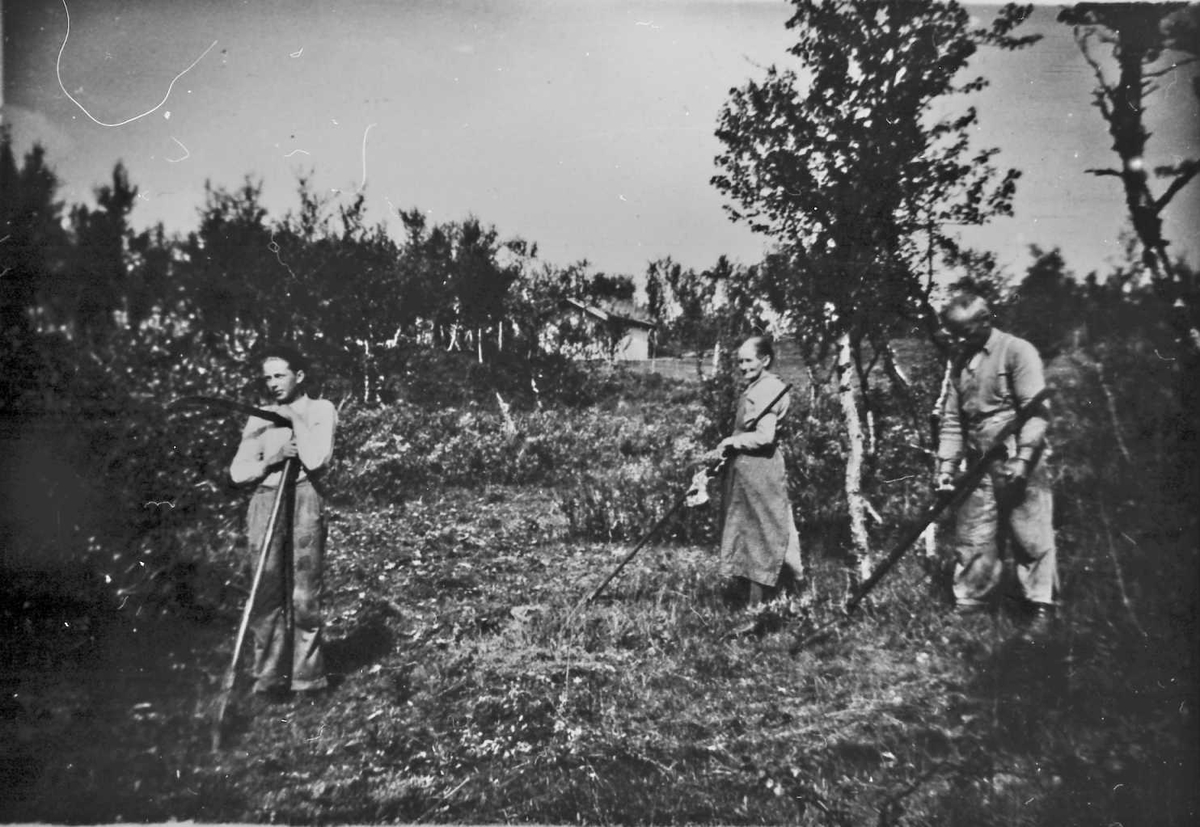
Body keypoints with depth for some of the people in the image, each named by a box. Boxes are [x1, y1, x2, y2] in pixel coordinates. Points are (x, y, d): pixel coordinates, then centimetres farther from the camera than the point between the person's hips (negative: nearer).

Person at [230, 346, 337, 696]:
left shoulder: (320, 410, 6)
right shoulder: (260, 418, 16)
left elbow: (315, 460, -10)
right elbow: (238, 472, 10)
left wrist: (295, 418, -3)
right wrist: (270, 460, -7)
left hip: (304, 499, -3)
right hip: (265, 502, 3)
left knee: (304, 594, -4)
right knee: (265, 593, 0)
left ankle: (306, 678, 5)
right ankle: (269, 678, 8)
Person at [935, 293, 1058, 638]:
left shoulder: (1017, 351, -6)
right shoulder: (959, 362, 13)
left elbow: (1036, 410, -13)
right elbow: (951, 420, 14)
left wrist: (1023, 457, -22)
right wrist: (946, 465, 5)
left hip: (1019, 465, -6)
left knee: (1032, 537, -1)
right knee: (972, 538, 8)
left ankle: (1041, 608, 10)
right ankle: (971, 602, 19)